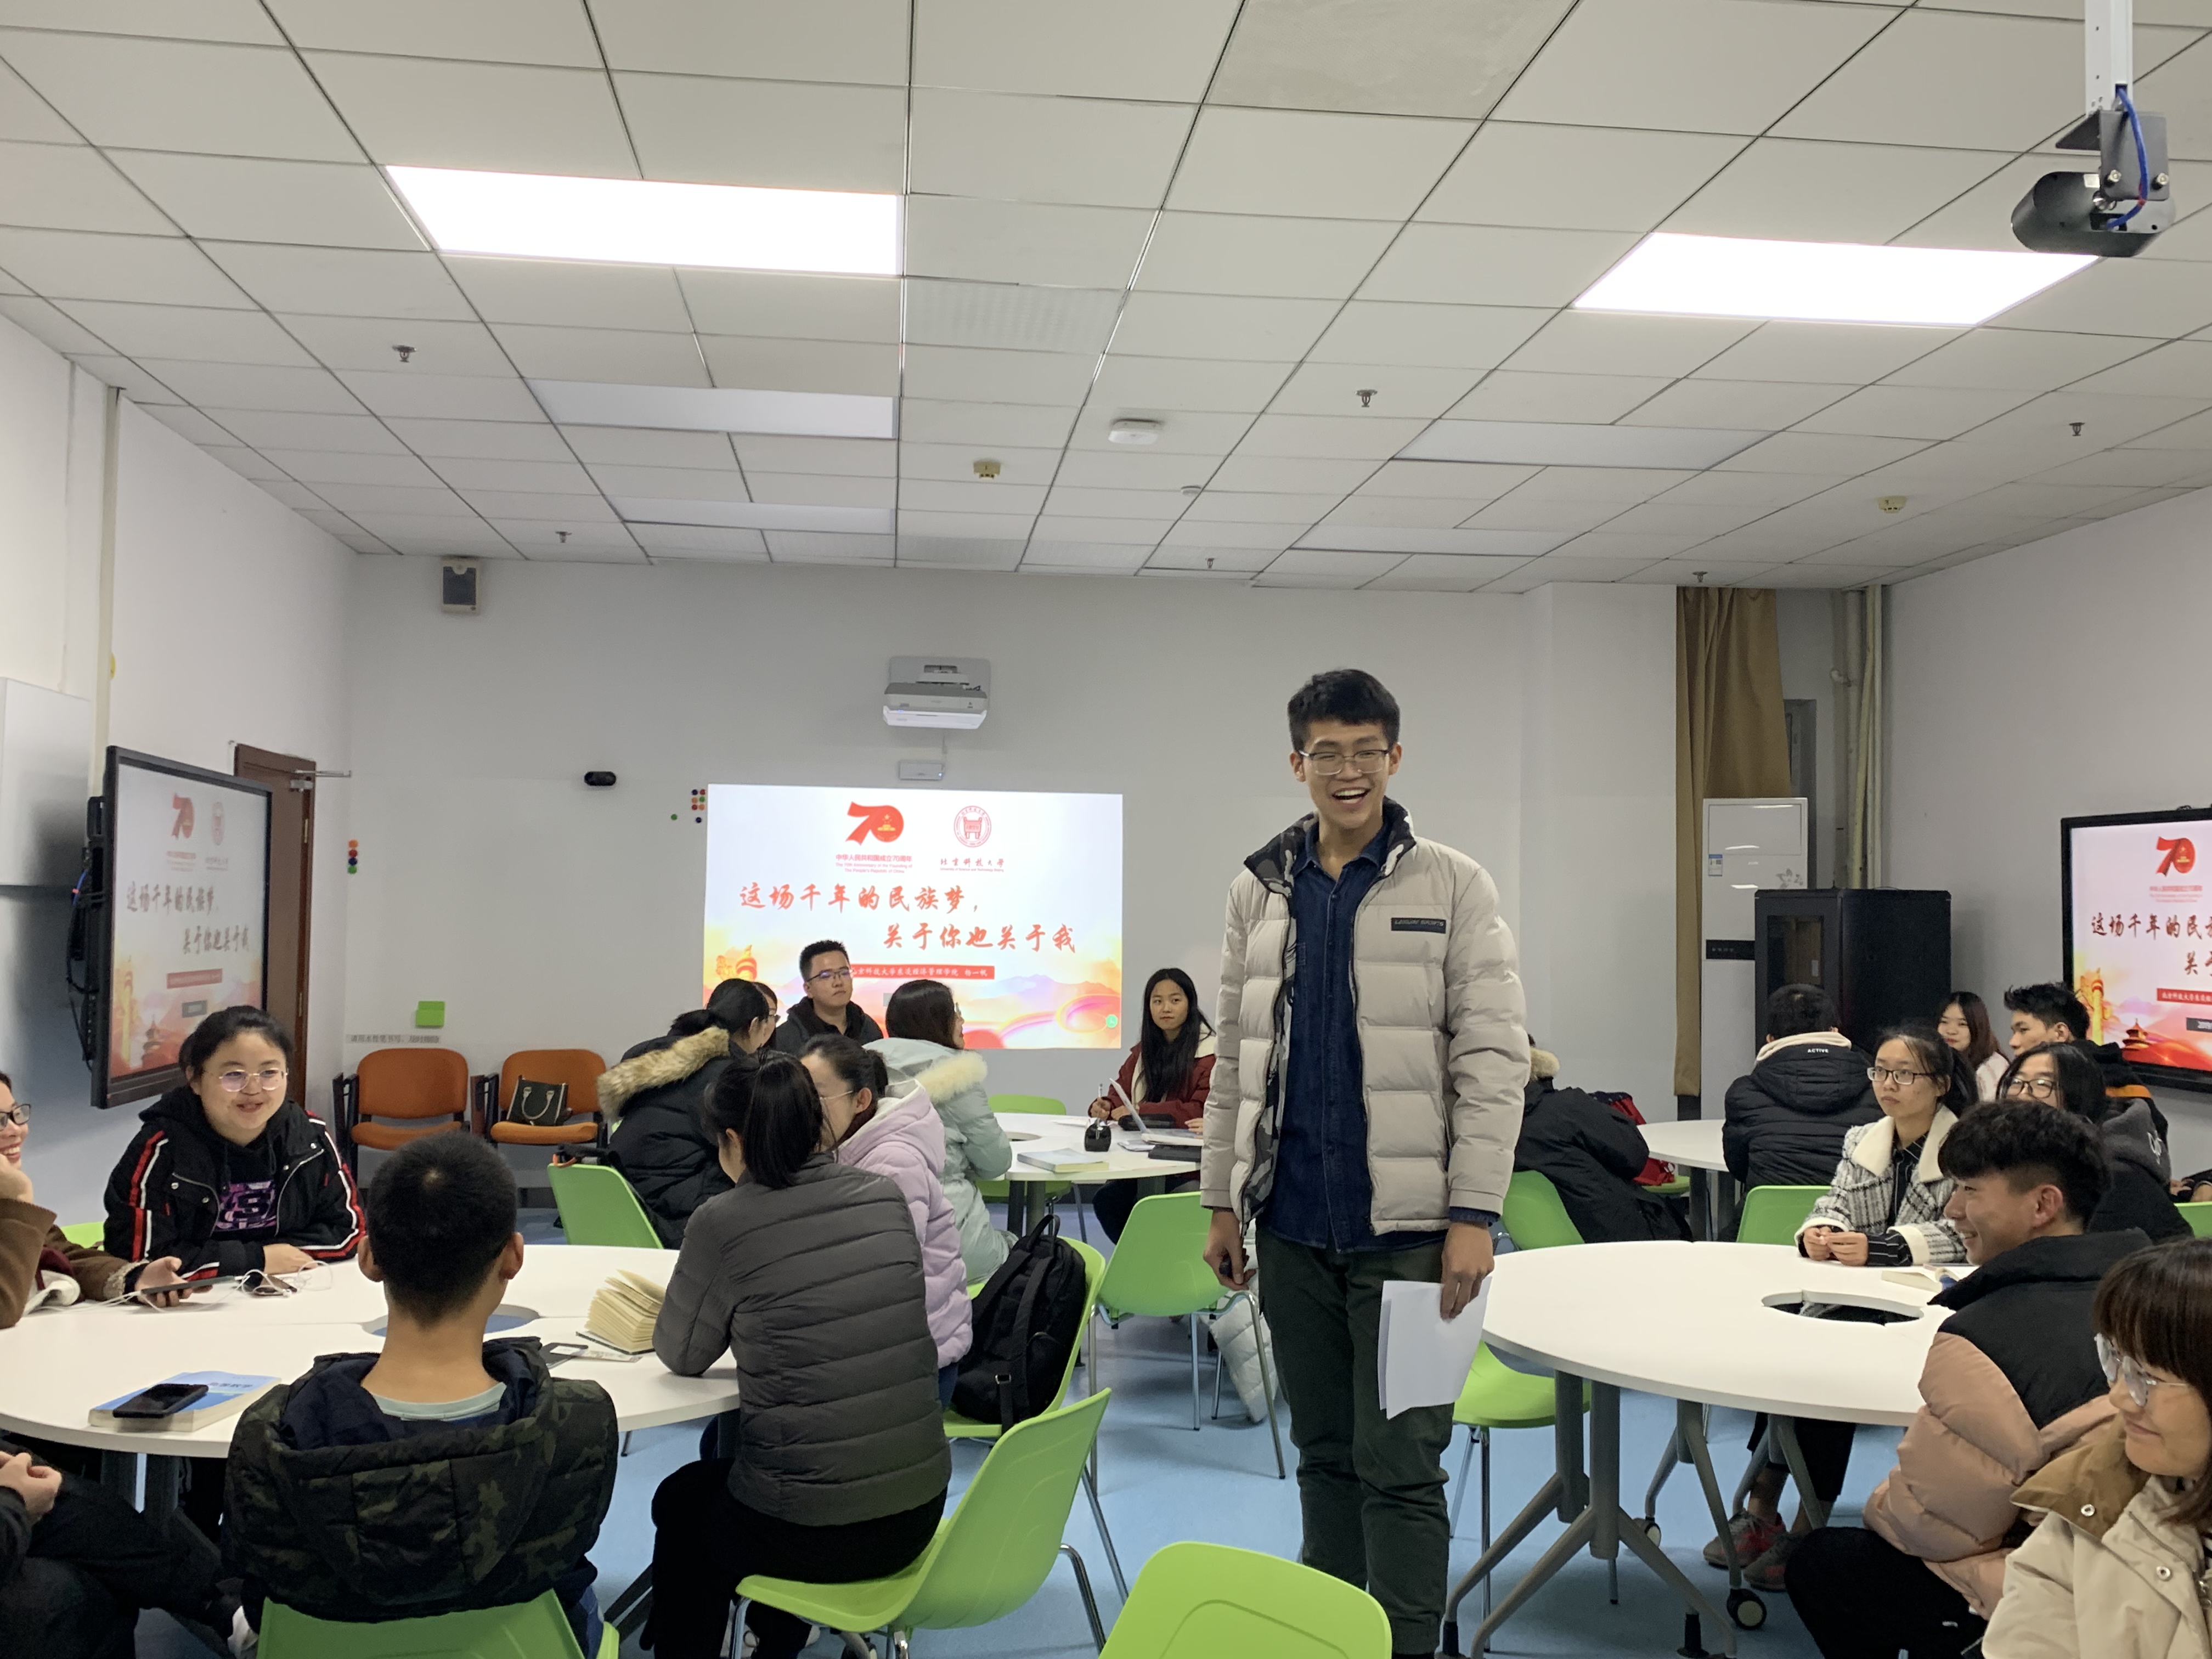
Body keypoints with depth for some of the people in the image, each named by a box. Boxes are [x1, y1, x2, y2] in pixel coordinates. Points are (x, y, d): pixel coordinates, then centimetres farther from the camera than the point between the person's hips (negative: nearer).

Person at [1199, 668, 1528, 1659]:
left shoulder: (1452, 887, -3)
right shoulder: (1259, 891, 8)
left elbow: (1493, 1059, -7)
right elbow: (1236, 1058, 12)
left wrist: (1472, 1214, -13)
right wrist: (1222, 1198, 9)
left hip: (1407, 1226, -4)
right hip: (1292, 1224, 4)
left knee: (1400, 1464, -1)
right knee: (1324, 1453, 15)